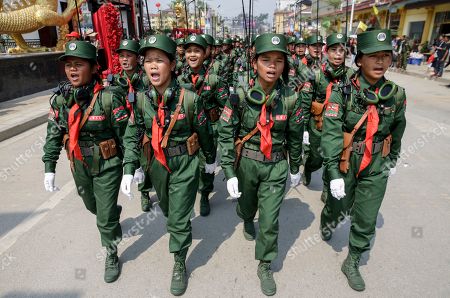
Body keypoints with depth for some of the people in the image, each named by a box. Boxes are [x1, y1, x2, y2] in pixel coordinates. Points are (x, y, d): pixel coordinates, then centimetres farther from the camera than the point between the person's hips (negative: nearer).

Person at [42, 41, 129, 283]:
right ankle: (115, 215, 59)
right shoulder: (59, 100, -3)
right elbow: (53, 135, 4)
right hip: (79, 166, 6)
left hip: (108, 165, -5)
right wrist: (49, 168, 2)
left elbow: (127, 134, -15)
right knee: (92, 206, 26)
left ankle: (112, 256, 27)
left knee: (105, 216, 2)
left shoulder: (109, 98, -19)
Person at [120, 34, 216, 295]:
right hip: (157, 164, 4)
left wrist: (211, 159, 7)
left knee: (178, 219, 2)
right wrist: (129, 170, -10)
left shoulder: (189, 98, -18)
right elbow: (132, 136, -3)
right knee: (168, 211, 25)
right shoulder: (141, 99, -8)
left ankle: (180, 264, 27)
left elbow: (205, 133, -5)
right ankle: (184, 233, 58)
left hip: (185, 165, -4)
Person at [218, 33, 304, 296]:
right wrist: (229, 172, -17)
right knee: (246, 204, 25)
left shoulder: (290, 98, -11)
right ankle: (247, 221, 63)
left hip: (276, 166, 0)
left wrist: (295, 168, 10)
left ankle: (265, 266, 27)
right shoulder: (240, 95, -15)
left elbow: (295, 137, 1)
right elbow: (226, 134, -13)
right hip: (246, 163, 1)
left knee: (270, 221, 3)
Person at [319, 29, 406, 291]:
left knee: (366, 223, 10)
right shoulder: (343, 92, -15)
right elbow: (331, 133, -20)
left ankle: (352, 264, 34)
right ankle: (327, 224, 56)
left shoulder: (396, 94, -4)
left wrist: (393, 160, 19)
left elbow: (397, 129, 13)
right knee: (338, 208, 19)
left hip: (376, 169, 3)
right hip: (344, 164, -2)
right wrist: (334, 173, -25)